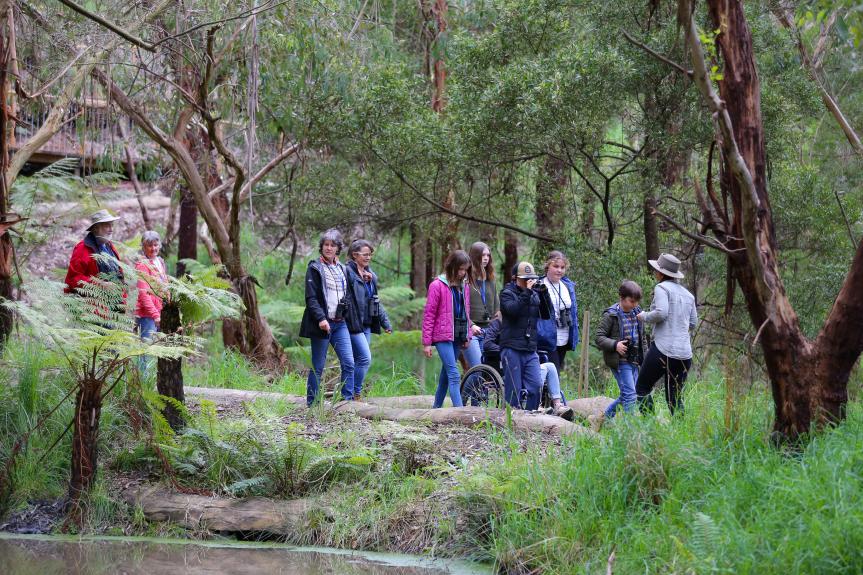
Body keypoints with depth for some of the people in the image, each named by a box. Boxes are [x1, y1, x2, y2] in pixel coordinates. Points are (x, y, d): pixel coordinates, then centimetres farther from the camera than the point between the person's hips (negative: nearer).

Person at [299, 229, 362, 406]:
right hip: (323, 323, -5)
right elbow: (311, 298, -11)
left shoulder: (343, 269, 15)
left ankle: (348, 401, 1)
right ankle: (311, 404, 8)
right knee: (318, 367, 0)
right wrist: (320, 318, -23)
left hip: (340, 323, 5)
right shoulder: (315, 268, -4)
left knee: (349, 363, -4)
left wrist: (352, 321, 14)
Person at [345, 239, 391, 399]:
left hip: (367, 324, 8)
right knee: (365, 358, -14)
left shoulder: (370, 274, 15)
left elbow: (375, 300, 22)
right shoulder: (347, 272, -10)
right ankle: (355, 394, -5)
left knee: (358, 361, 8)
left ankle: (350, 395, 13)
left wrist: (385, 322, 20)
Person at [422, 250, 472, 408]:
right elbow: (429, 315, -7)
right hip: (443, 336, -7)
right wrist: (426, 342, -9)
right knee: (454, 374, -14)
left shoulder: (462, 285, 11)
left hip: (458, 336, 7)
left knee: (446, 373, 12)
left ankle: (437, 407, 21)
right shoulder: (437, 285, -9)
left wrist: (467, 336, 13)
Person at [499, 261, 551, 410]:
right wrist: (526, 292, -19)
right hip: (512, 349, -5)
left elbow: (546, 315, 7)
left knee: (536, 386, -6)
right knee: (513, 390, -4)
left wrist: (544, 294, -5)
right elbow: (513, 310, -19)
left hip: (530, 350, 5)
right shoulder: (507, 293, 1)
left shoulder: (534, 295, 16)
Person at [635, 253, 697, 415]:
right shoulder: (688, 294, 17)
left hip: (663, 349, -7)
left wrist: (644, 316, -2)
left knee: (642, 388, 7)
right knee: (675, 398, 12)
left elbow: (661, 313, -19)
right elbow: (693, 324, 19)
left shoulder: (662, 288, -5)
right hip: (685, 353, 7)